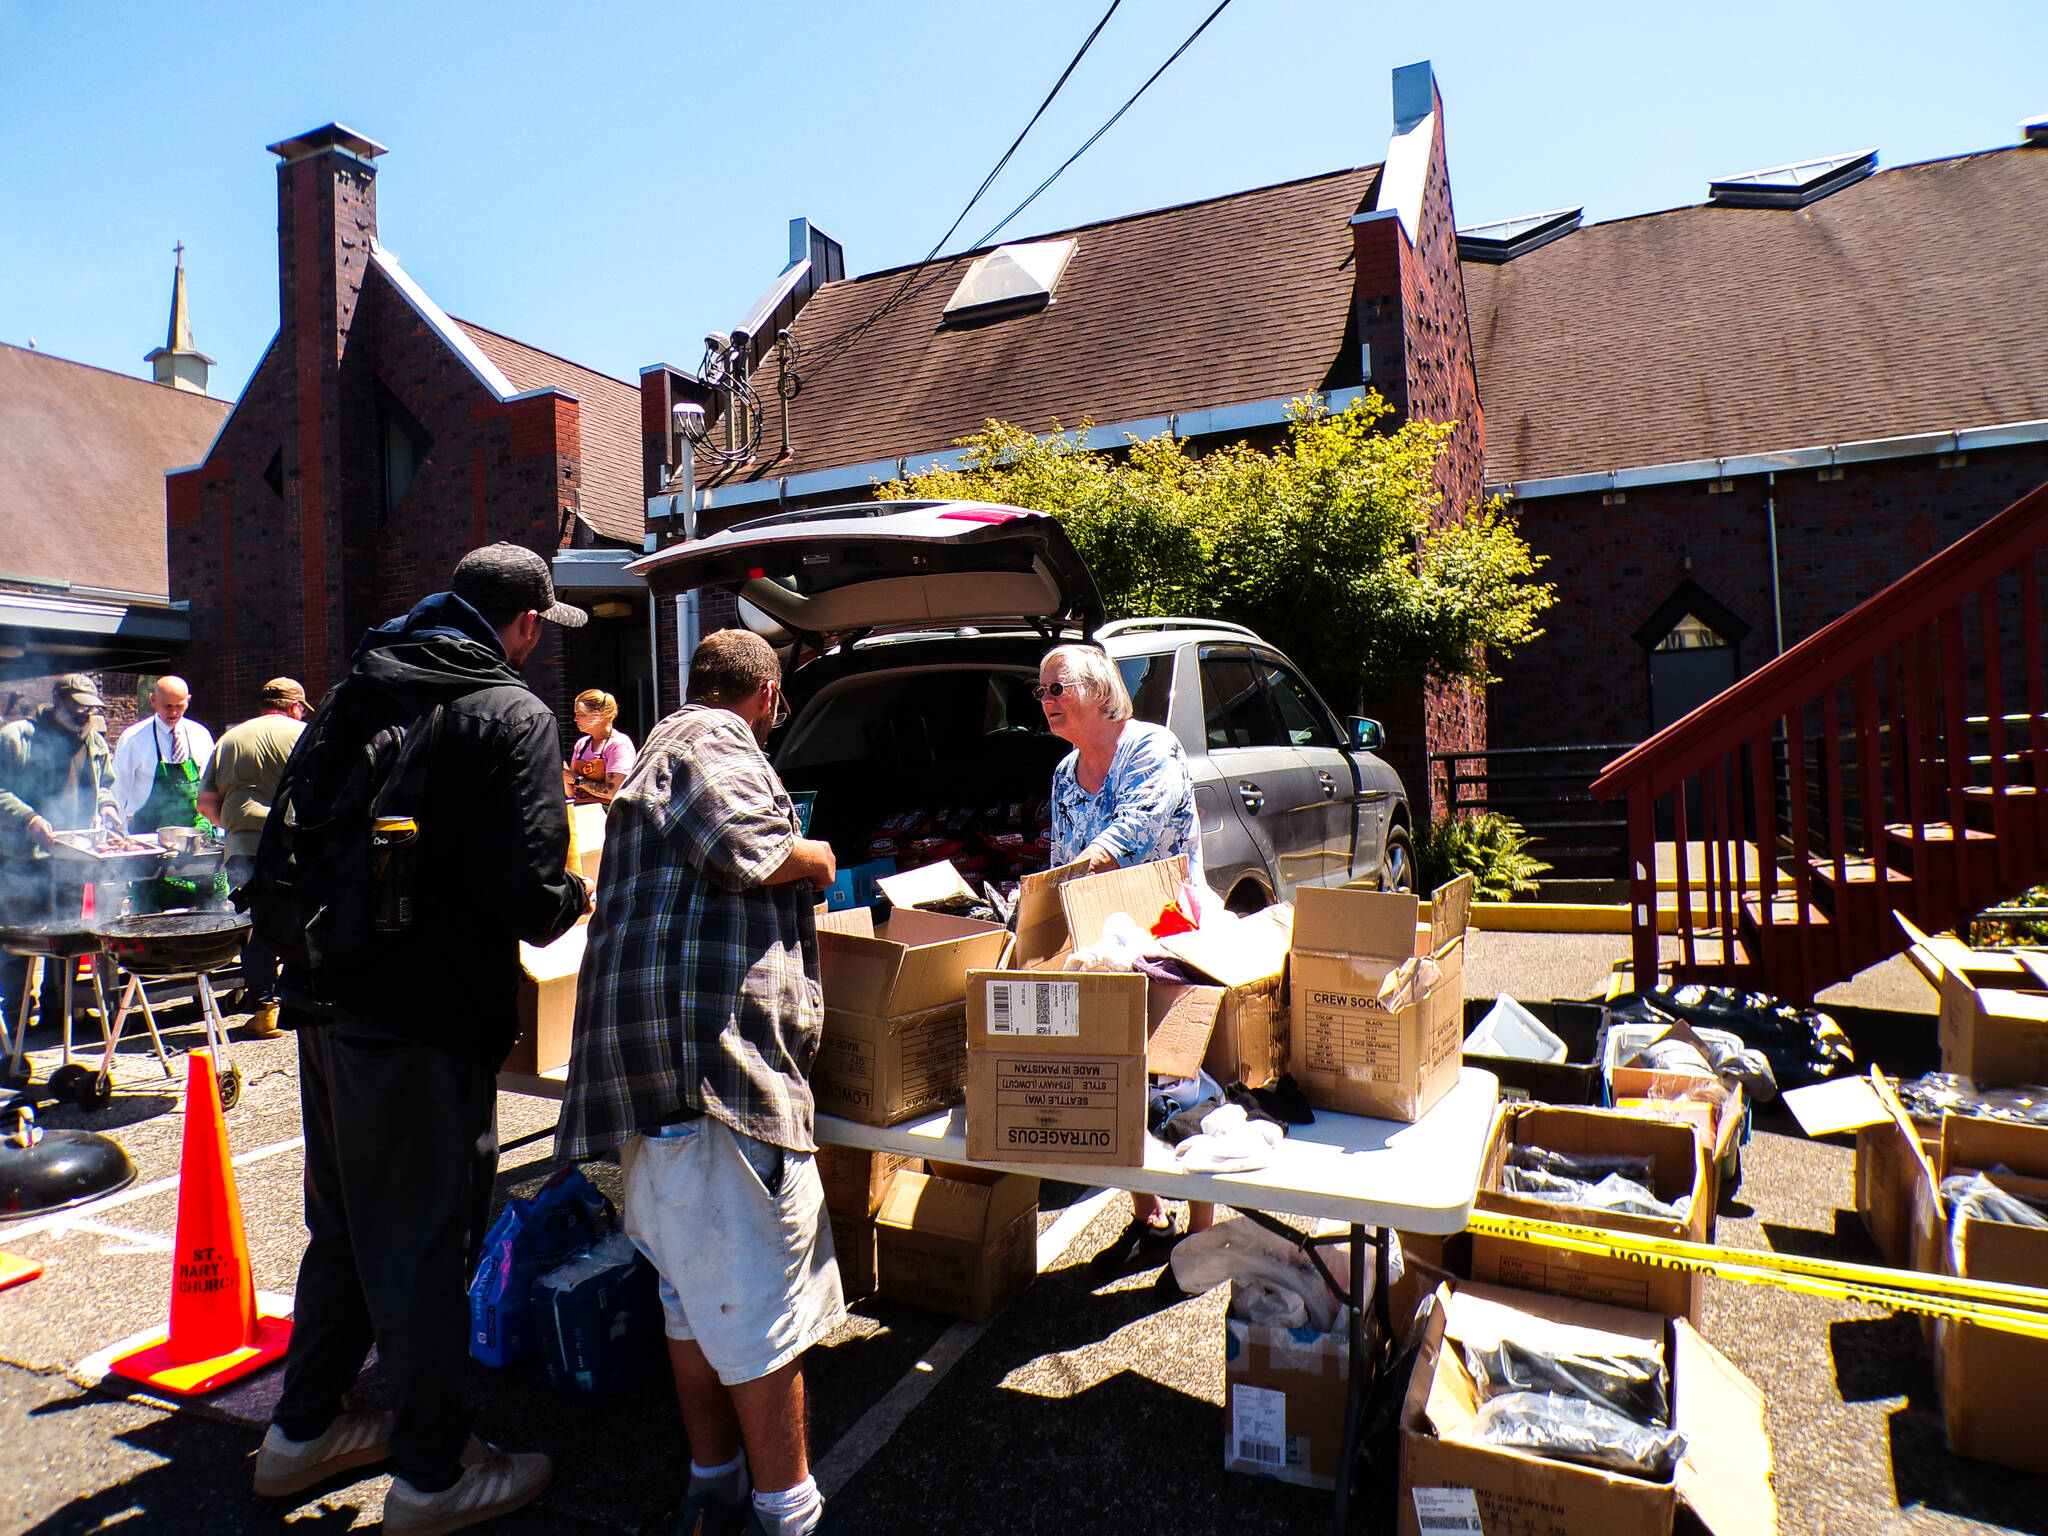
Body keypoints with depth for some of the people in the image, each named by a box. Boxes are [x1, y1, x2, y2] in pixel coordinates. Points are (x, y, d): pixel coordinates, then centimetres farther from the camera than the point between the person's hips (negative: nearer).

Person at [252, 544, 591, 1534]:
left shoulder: (354, 693, 10)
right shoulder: (511, 715, -13)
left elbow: (278, 853, 12)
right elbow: (526, 894, -21)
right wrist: (574, 899, 0)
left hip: (327, 1009, 8)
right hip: (429, 1022, -8)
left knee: (342, 1227, 23)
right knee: (426, 1247, 6)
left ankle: (303, 1430, 39)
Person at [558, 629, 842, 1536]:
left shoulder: (667, 746, 27)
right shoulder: (715, 743, -5)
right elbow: (745, 846, -23)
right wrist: (817, 860, -4)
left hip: (658, 1054, 11)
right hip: (712, 1043, -11)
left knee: (693, 1289, 18)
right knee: (763, 1294, -3)